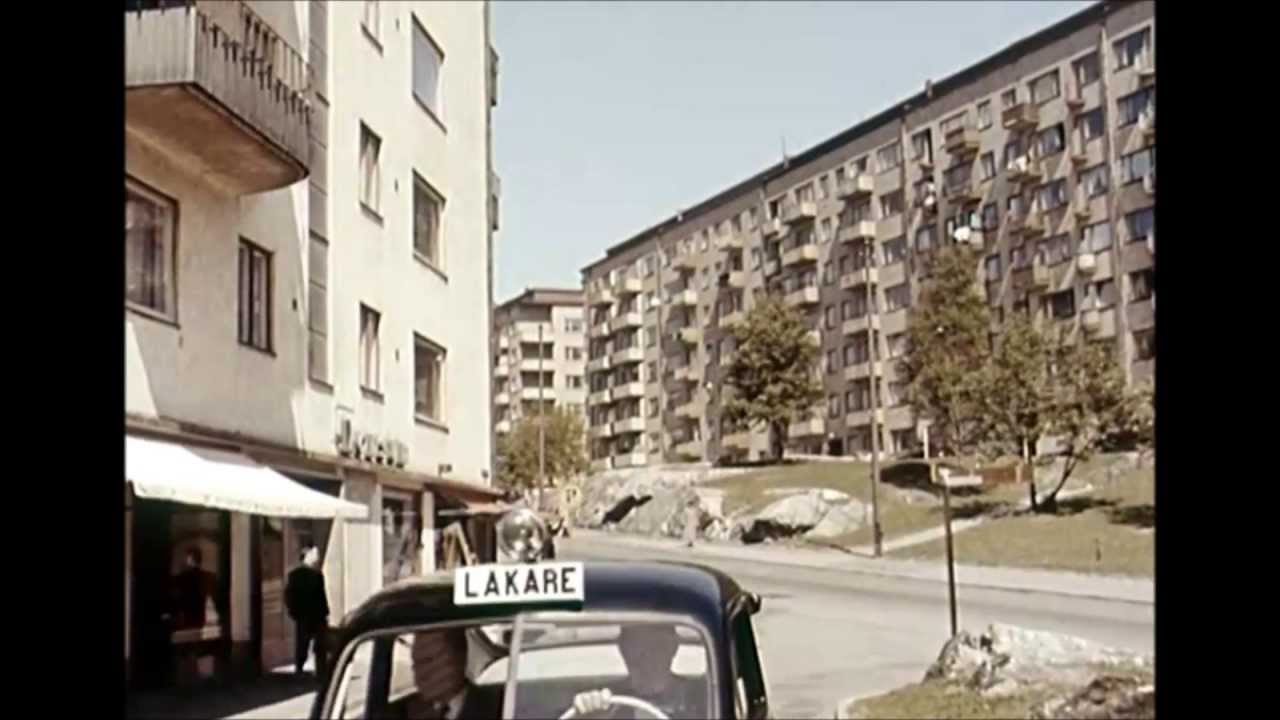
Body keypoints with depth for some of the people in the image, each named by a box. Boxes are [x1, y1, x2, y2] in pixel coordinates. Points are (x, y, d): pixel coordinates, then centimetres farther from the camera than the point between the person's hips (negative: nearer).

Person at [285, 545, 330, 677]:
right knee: (301, 650, 0)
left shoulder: (318, 574, 12)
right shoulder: (296, 574, -5)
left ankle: (321, 677, 12)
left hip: (319, 618, 5)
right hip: (303, 618, -5)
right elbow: (289, 596, -9)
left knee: (321, 650, 7)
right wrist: (295, 614, -13)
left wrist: (325, 614, 10)